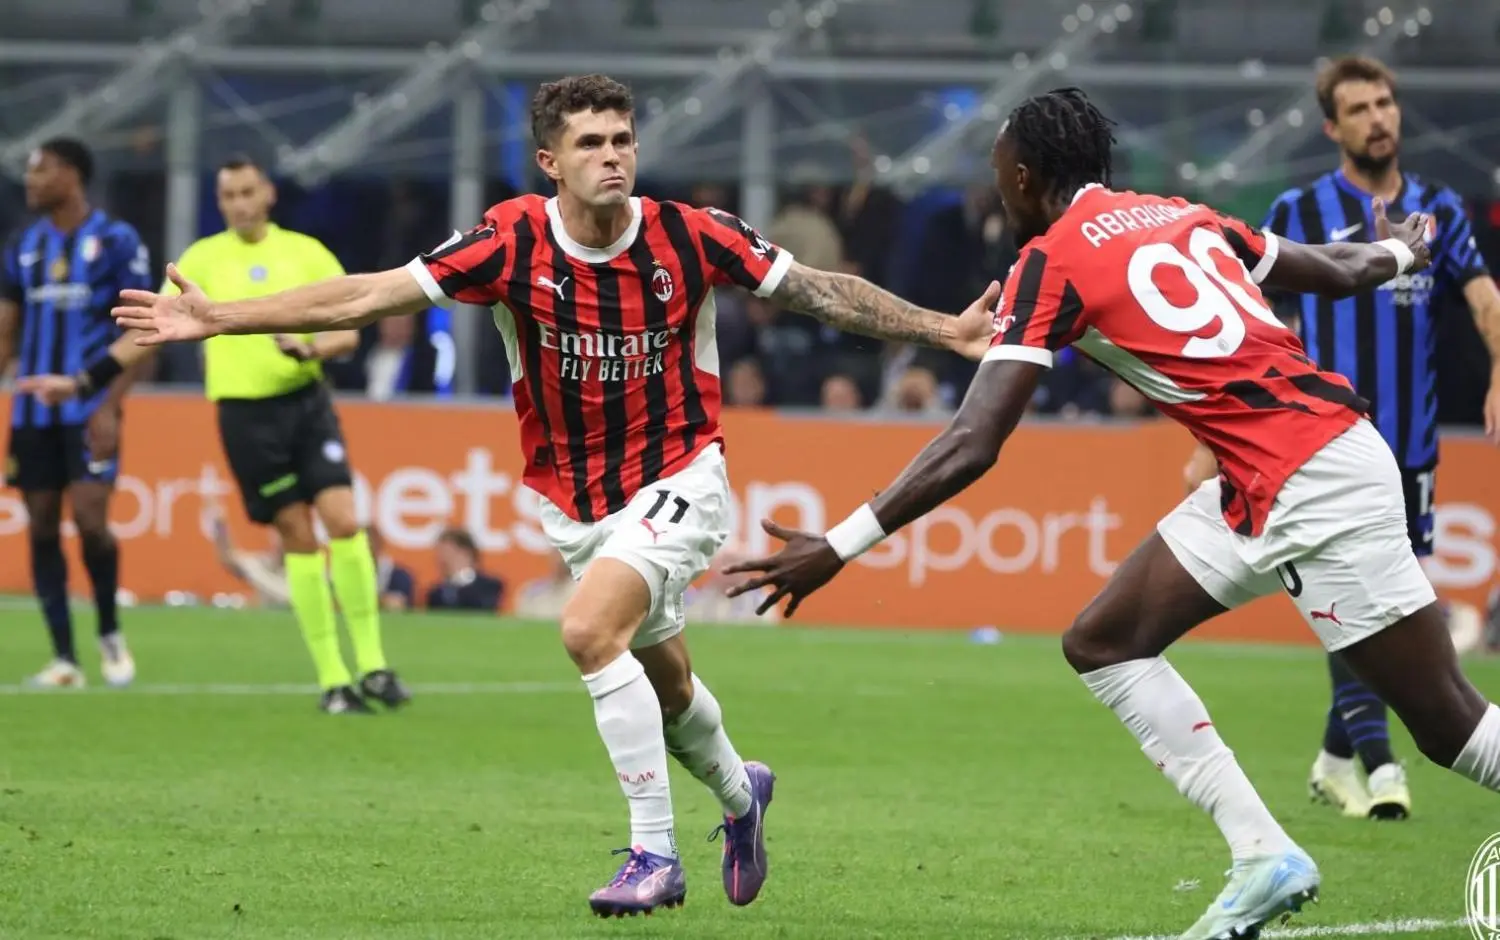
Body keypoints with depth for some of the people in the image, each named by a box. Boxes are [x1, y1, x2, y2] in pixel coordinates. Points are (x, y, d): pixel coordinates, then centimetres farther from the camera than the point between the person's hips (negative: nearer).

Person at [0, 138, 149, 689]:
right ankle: (64, 660, 7)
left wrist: (110, 405, -15)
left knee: (89, 517, -14)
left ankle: (110, 633, 9)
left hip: (90, 410, -5)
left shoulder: (115, 241, -4)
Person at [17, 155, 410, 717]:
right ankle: (332, 681, 1)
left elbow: (348, 333, 3)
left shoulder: (306, 253, 5)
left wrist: (311, 348, -19)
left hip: (306, 402, 1)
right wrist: (80, 382, 3)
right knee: (299, 539, -4)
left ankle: (372, 667, -4)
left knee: (344, 523, -13)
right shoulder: (203, 260, 4)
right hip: (245, 412, -1)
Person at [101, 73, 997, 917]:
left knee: (590, 629, -27)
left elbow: (823, 292, -5)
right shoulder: (515, 242, -14)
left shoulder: (690, 237, -16)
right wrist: (218, 317, -18)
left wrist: (946, 330, -9)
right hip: (573, 501, 3)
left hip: (676, 481, -3)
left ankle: (656, 853, -17)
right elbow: (369, 295, -13)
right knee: (662, 677, 17)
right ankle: (739, 791, 51)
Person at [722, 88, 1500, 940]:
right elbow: (1341, 274, 27)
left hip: (1314, 484, -8)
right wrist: (1399, 252, 51)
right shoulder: (1181, 215, 15)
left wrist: (840, 547, -10)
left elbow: (972, 447, -12)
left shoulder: (1052, 261, -5)